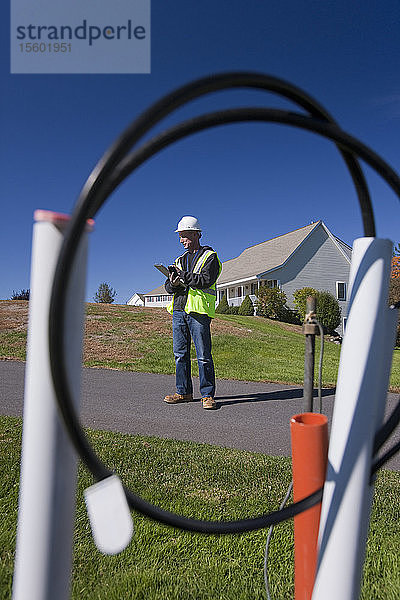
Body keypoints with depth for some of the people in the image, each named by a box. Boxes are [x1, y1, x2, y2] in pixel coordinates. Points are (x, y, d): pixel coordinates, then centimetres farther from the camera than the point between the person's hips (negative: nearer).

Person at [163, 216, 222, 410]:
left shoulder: (209, 256, 3)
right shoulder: (180, 259, 22)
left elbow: (205, 280, -14)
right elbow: (168, 287, 16)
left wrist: (182, 275, -11)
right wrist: (172, 283, -7)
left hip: (199, 311, -6)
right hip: (179, 311, 7)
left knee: (203, 356, -4)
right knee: (180, 354, 9)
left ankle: (207, 394, 6)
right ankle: (184, 392, 20)